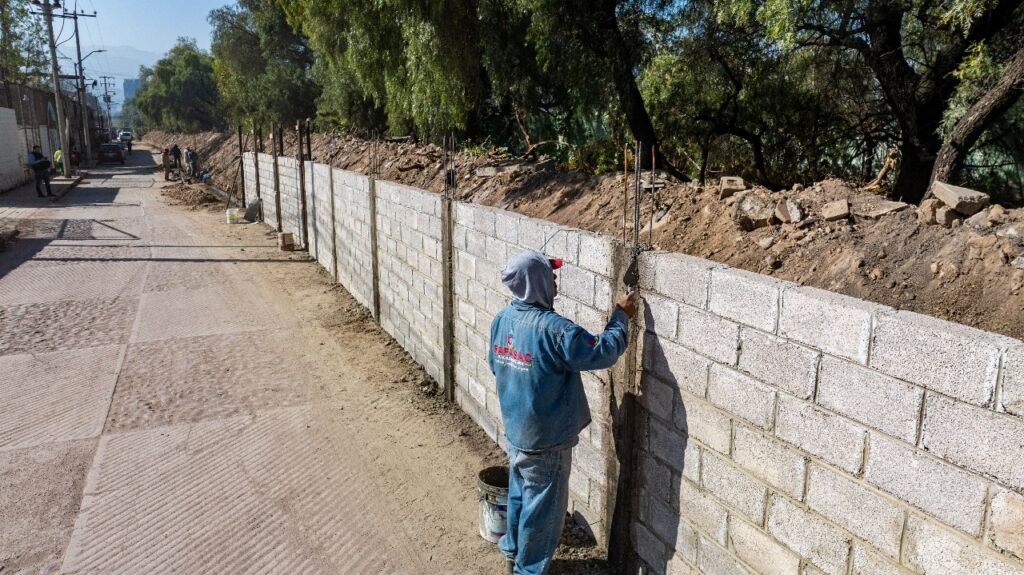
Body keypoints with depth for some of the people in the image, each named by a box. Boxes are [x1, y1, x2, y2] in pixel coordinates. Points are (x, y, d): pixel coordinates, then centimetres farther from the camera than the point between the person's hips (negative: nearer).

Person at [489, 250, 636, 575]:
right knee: (542, 508, 11)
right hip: (546, 440, -8)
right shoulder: (553, 329, -28)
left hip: (515, 431, 8)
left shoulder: (501, 320, -3)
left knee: (519, 493, 26)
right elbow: (603, 353, -21)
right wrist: (621, 316, -8)